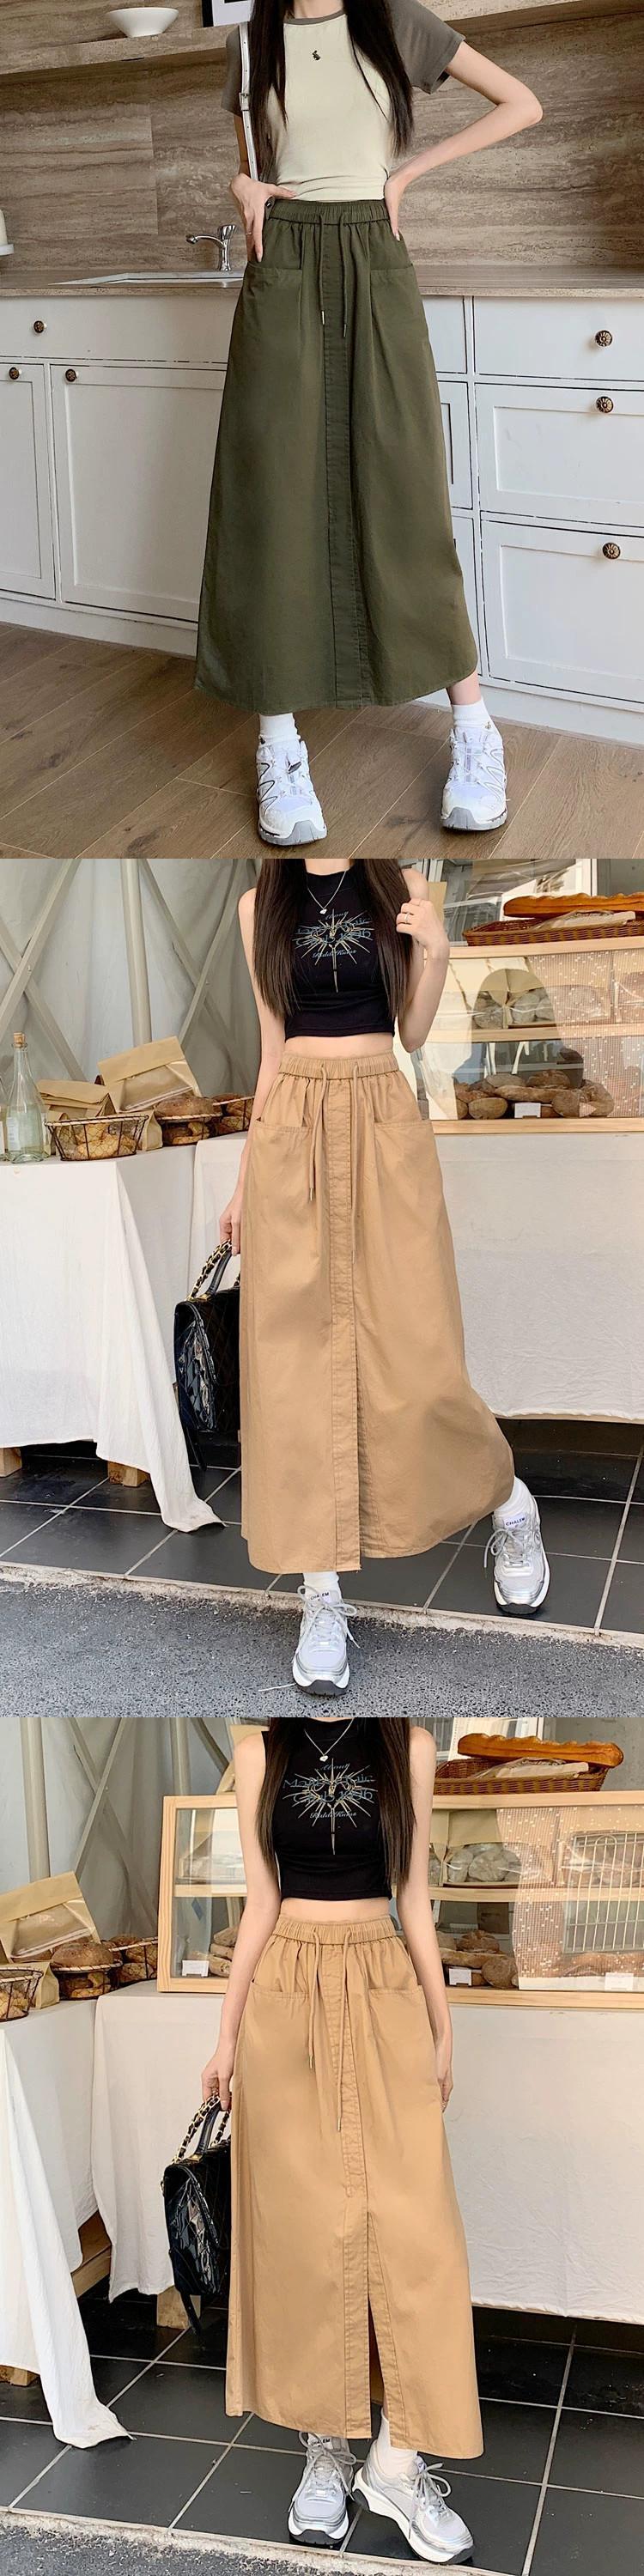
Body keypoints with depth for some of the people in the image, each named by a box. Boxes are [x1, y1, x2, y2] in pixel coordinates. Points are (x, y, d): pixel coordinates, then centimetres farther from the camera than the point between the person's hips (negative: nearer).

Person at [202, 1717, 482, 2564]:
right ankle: (326, 2447, 15)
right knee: (303, 2216, 4)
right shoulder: (261, 1752, 2)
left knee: (410, 2215, -4)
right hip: (286, 1996, 0)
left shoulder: (408, 1749, 1)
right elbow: (260, 1905, 5)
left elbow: (415, 1899, 5)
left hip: (386, 1995, 0)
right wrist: (228, 2033, 4)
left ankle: (401, 2462, 5)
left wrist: (442, 2027, 7)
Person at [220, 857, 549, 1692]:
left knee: (411, 1351, -7)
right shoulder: (262, 906, 8)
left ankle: (510, 1503, 21)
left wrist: (437, 952, -12)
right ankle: (324, 1593, 1)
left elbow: (413, 1033, 5)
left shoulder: (403, 889, 4)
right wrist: (246, 1177, 11)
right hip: (291, 1131, 2)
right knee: (298, 1348, -3)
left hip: (385, 1125, -2)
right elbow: (272, 1053, 11)